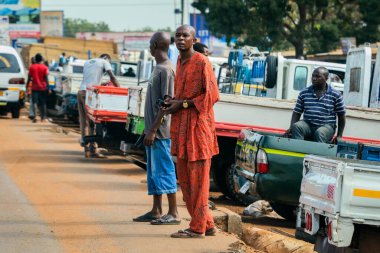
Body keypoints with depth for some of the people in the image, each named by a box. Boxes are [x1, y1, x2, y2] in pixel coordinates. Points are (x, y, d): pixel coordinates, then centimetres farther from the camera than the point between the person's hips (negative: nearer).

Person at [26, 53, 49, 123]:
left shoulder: (32, 67, 2)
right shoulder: (44, 67, -1)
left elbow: (29, 78, 3)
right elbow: (46, 78, -5)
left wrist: (27, 85, 12)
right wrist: (48, 87, -2)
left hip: (34, 87, 0)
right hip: (43, 87, 0)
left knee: (34, 102, -7)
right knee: (43, 103, 10)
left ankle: (34, 116, -24)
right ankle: (43, 118, 16)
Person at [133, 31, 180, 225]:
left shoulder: (166, 70, -15)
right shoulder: (159, 69, 15)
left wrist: (153, 130, -21)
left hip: (160, 131, -10)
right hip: (153, 131, 10)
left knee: (164, 170, -7)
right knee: (153, 171, 11)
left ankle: (173, 213, -4)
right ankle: (156, 211, 17)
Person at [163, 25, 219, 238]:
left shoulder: (202, 62, -10)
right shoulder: (180, 62, 16)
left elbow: (211, 95, -13)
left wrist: (182, 104, -14)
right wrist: (173, 101, 7)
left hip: (197, 124, -9)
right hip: (181, 125, 9)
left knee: (198, 178, -4)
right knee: (184, 176, 11)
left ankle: (198, 227, 1)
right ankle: (207, 224, 19)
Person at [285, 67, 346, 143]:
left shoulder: (336, 95, 3)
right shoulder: (304, 93, 9)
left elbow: (341, 116, 8)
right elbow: (297, 113, 10)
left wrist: (339, 136, 2)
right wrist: (291, 128, -7)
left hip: (326, 126, -2)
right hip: (308, 125, 2)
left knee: (319, 133, -37)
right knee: (296, 126, -30)